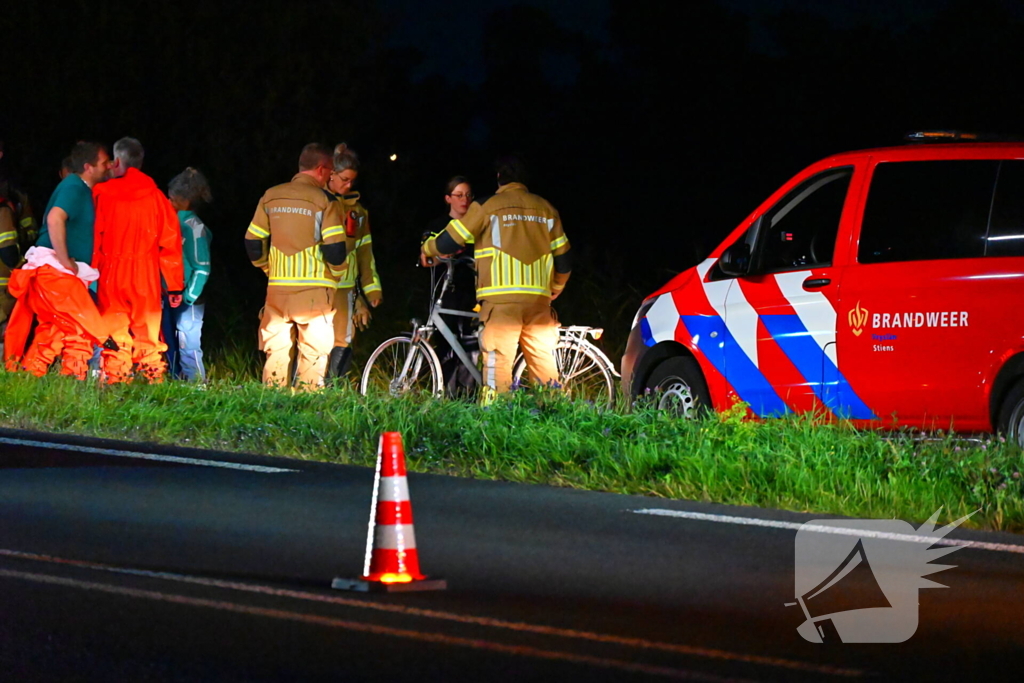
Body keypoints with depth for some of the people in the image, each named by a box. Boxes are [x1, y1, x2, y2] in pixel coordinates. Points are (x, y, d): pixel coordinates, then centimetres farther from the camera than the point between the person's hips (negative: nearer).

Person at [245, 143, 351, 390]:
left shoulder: (271, 197, 7)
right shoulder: (324, 201, -8)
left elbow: (253, 242, 11)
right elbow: (336, 249, -12)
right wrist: (335, 274, 6)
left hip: (277, 289, 4)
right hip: (314, 290, -4)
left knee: (276, 351, 11)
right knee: (314, 353, 2)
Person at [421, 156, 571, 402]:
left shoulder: (487, 206, 2)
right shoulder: (546, 209, 14)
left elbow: (449, 242, 6)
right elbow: (563, 259, 18)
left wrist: (427, 249, 27)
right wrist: (556, 287, 37)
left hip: (502, 298, -4)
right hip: (539, 298, 4)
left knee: (497, 360, -8)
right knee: (543, 361, 9)